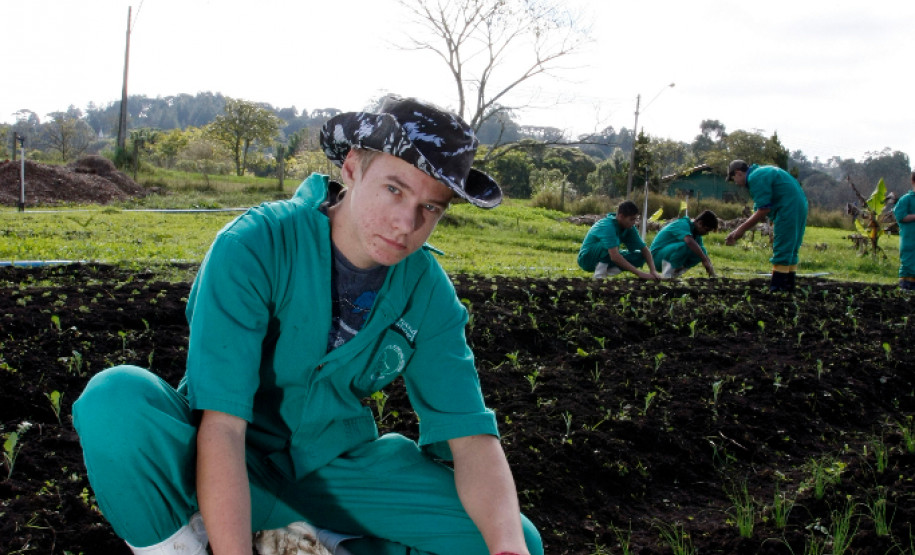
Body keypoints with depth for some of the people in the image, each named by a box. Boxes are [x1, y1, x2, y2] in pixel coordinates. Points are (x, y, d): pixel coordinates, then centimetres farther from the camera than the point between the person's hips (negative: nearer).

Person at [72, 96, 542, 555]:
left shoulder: (428, 290, -9)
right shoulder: (253, 246, -22)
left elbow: (471, 434, -13)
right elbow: (220, 425, -28)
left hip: (332, 465, 4)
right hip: (238, 463, -3)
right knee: (115, 398, -35)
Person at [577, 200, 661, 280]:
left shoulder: (629, 228, -8)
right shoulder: (608, 226, -31)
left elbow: (644, 249, -6)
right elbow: (614, 257, -41)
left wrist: (653, 271, -23)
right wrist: (639, 273, -41)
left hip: (606, 259, 8)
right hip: (587, 259, -8)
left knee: (640, 256, -8)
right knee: (614, 241, -34)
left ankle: (608, 270, -12)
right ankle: (599, 271, -24)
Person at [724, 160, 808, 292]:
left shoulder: (755, 178, -12)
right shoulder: (761, 173, 21)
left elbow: (763, 210, -17)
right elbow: (760, 211, 21)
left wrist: (742, 229, -8)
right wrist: (739, 231, 16)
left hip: (788, 209, -10)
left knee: (781, 250, -7)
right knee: (790, 250, 15)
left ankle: (776, 288, -5)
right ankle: (789, 284, 21)